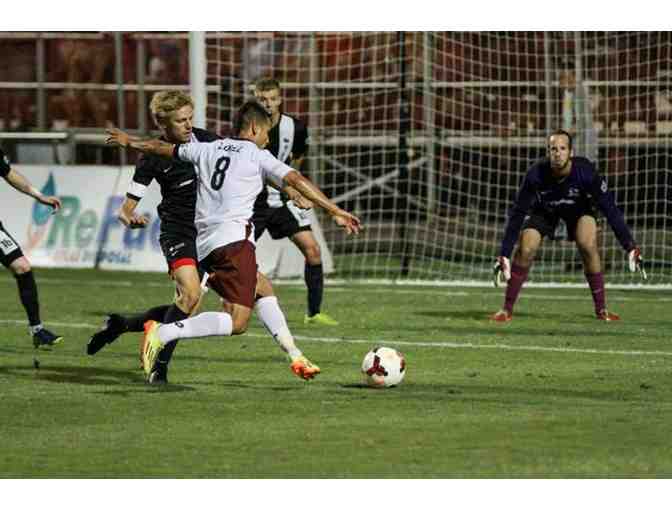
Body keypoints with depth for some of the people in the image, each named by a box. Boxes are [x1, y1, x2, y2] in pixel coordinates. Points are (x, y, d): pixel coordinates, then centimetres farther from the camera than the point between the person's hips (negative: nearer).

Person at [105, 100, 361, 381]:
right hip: (234, 240, -8)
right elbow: (296, 180, -5)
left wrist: (129, 141, 50)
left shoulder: (208, 149, 20)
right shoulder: (257, 155, 5)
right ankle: (164, 333, -27)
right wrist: (335, 211, -6)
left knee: (263, 292, 26)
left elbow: (162, 148, 32)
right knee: (237, 323, -16)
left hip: (203, 244, 8)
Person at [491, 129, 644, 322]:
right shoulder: (536, 174, -34)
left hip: (578, 208, 0)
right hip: (544, 210, 0)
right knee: (525, 250, -18)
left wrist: (631, 247, -30)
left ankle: (601, 309, -9)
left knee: (588, 246, -24)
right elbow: (517, 214, -27)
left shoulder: (585, 172, -35)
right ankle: (507, 309, -3)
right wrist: (503, 255, -28)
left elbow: (610, 210, -28)